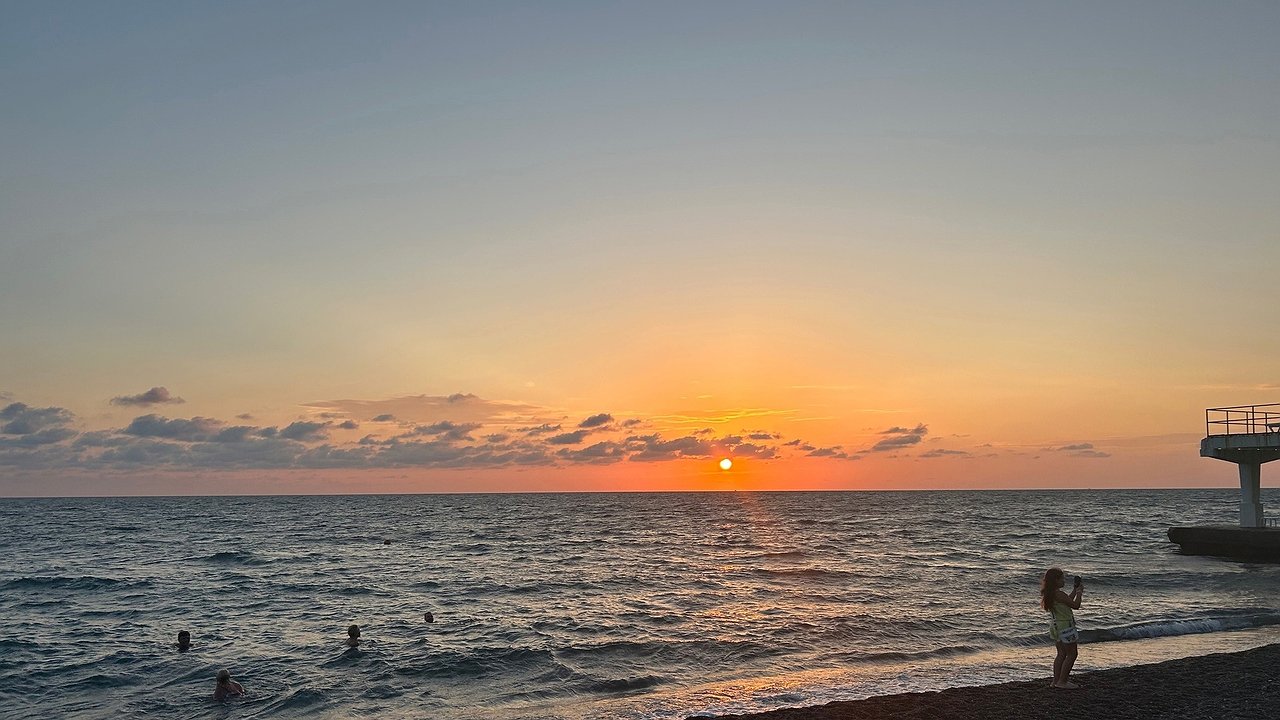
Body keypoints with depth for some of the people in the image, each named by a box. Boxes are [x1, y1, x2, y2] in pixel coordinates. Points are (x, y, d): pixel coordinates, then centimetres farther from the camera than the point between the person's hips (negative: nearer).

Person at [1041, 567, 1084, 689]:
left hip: (1055, 626, 9)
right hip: (1065, 627, -9)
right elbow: (1075, 605, -15)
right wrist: (1079, 592, -1)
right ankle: (1062, 681, 4)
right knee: (1071, 654, 2)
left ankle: (1055, 681, 20)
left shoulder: (1049, 594, 6)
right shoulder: (1059, 594, -23)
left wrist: (1075, 591, 19)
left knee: (1062, 654, 17)